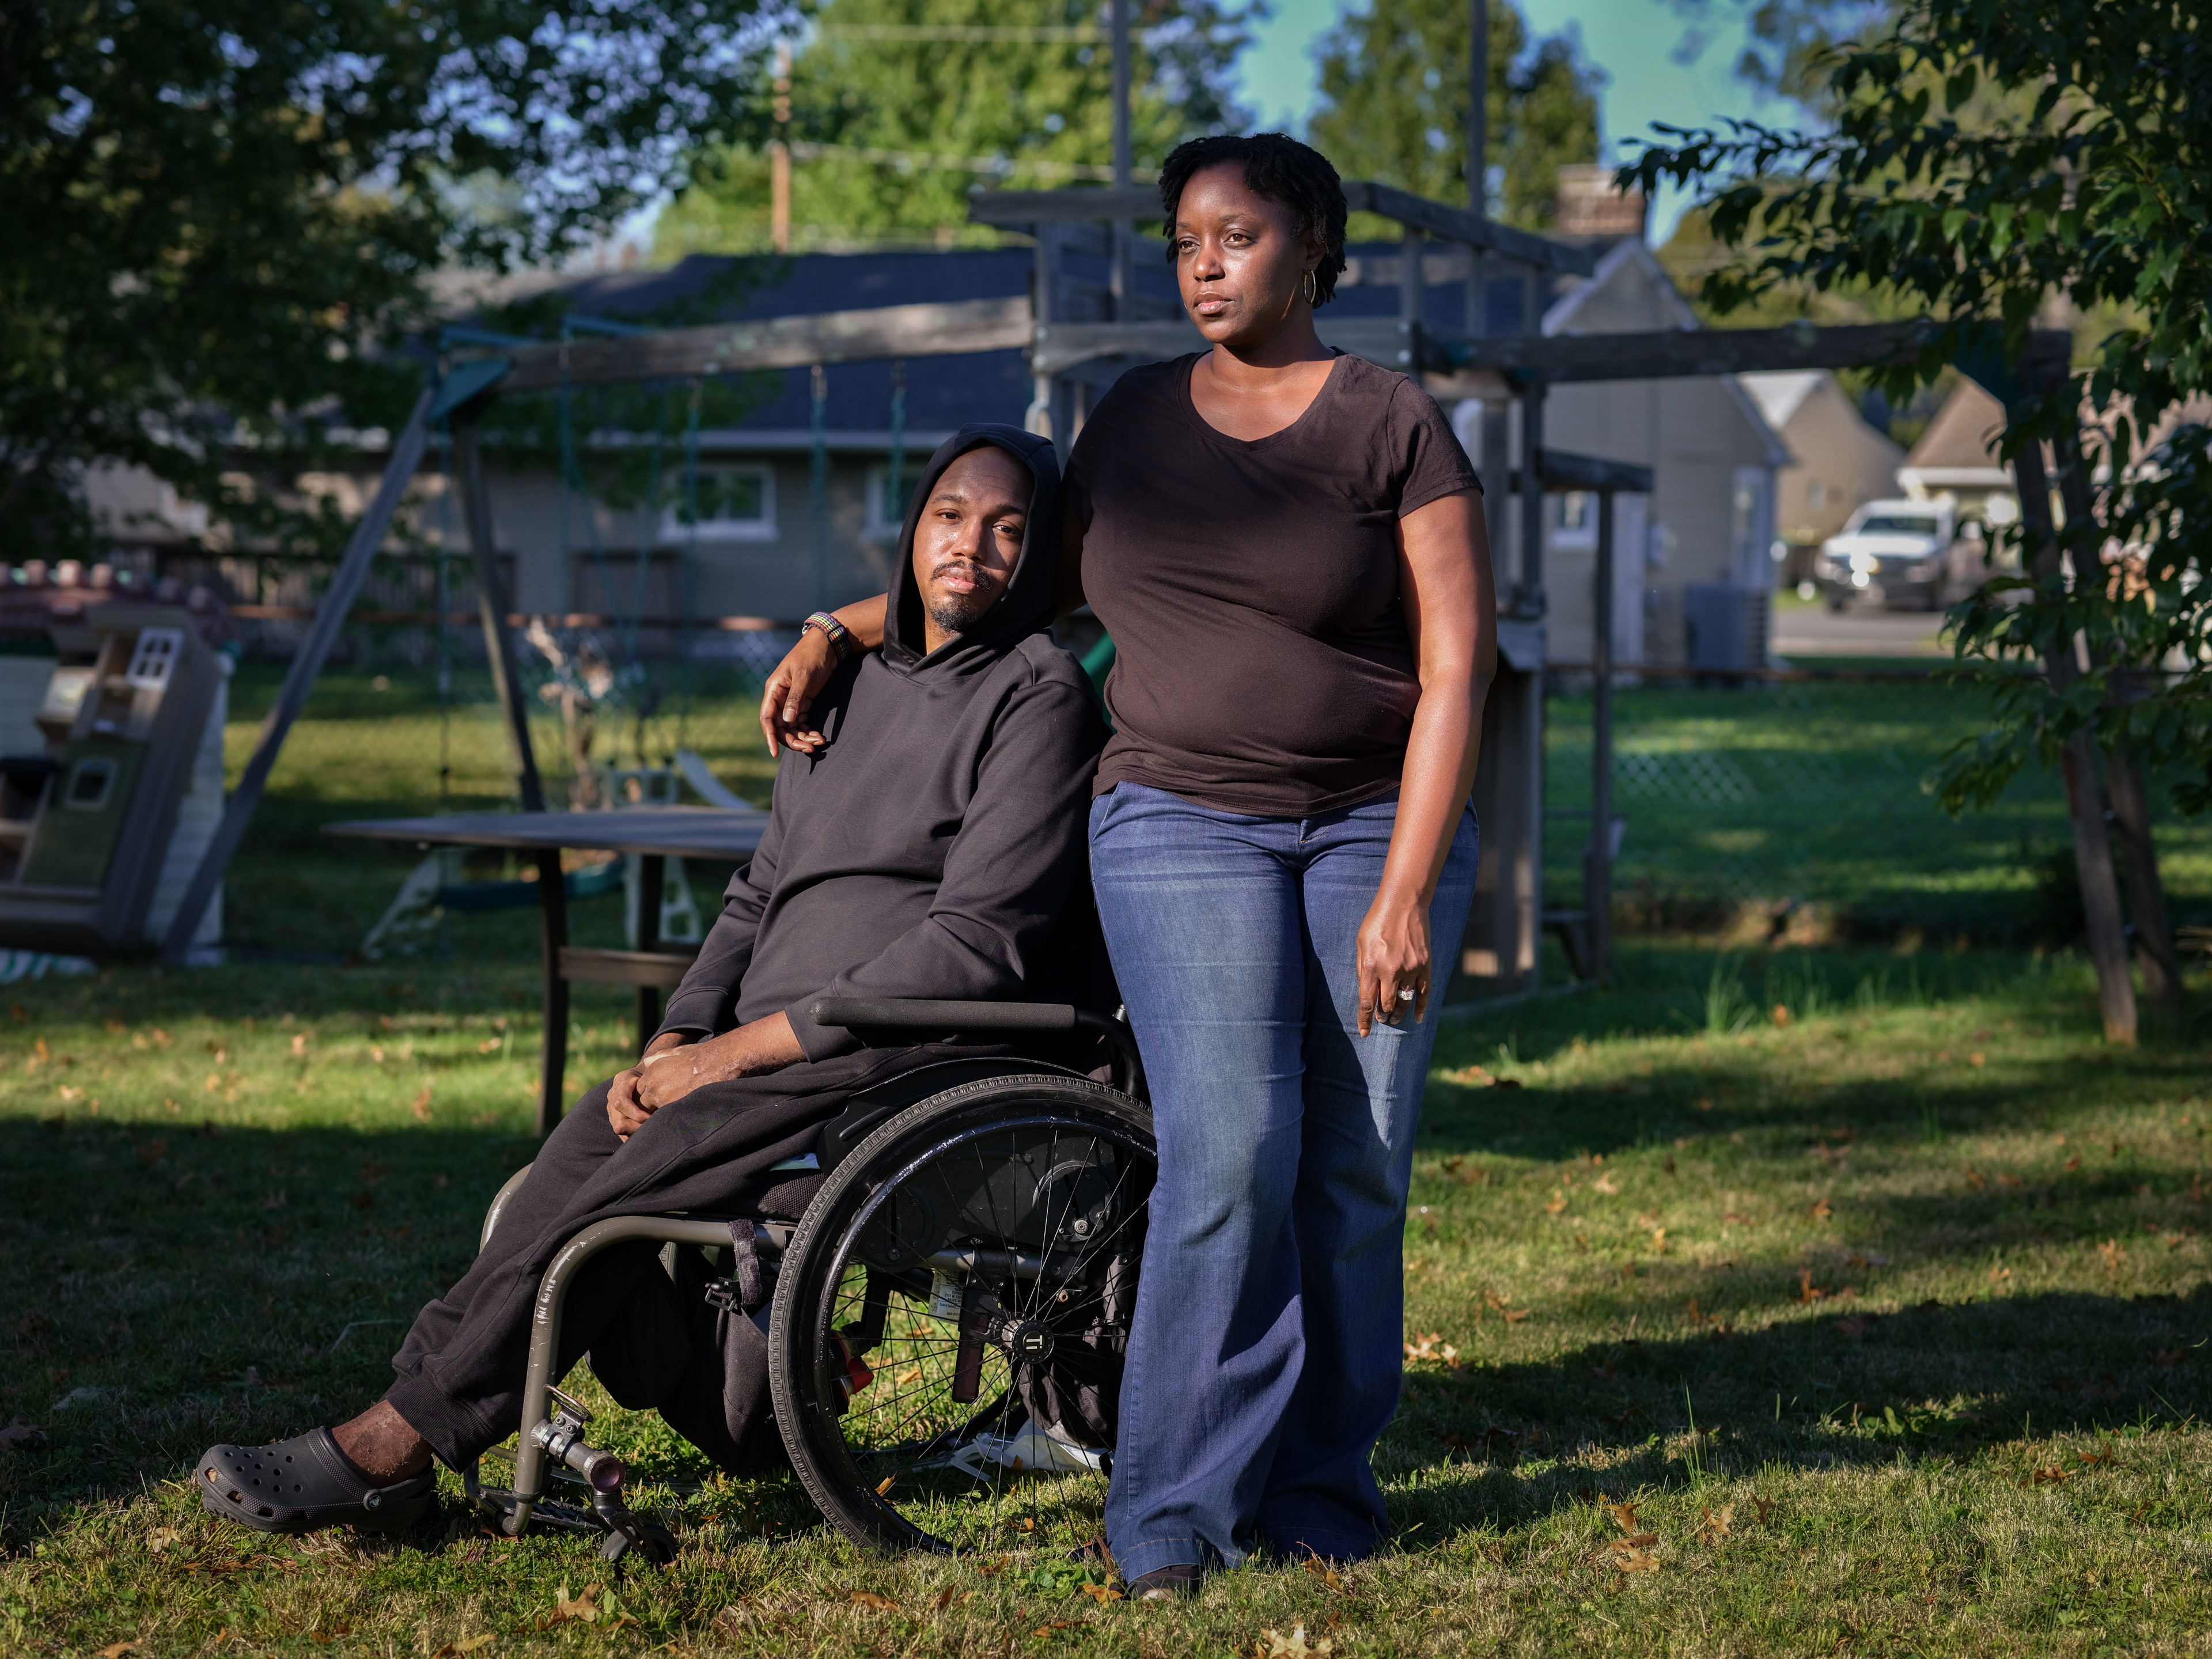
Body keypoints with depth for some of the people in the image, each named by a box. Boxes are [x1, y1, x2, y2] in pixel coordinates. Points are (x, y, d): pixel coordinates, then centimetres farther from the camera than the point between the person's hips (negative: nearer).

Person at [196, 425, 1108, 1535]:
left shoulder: (1036, 697, -4)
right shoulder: (854, 686, 21)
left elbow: (972, 945, -13)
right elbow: (760, 896, 22)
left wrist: (740, 1048, -14)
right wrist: (671, 1047, 3)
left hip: (909, 1055, -8)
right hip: (774, 1055, 8)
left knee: (617, 1184, -22)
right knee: (580, 1152, -17)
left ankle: (400, 1443, -17)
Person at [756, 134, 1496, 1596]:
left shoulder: (1397, 429, -4)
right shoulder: (1134, 420, 8)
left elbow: (1455, 669, -8)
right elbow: (1038, 579, 25)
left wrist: (1405, 897, -14)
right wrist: (843, 634, 19)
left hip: (1376, 820, -1)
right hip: (1181, 821, 1)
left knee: (1357, 1166, -2)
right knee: (1229, 1151, -14)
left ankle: (1317, 1488, 12)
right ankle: (1175, 1507, -8)